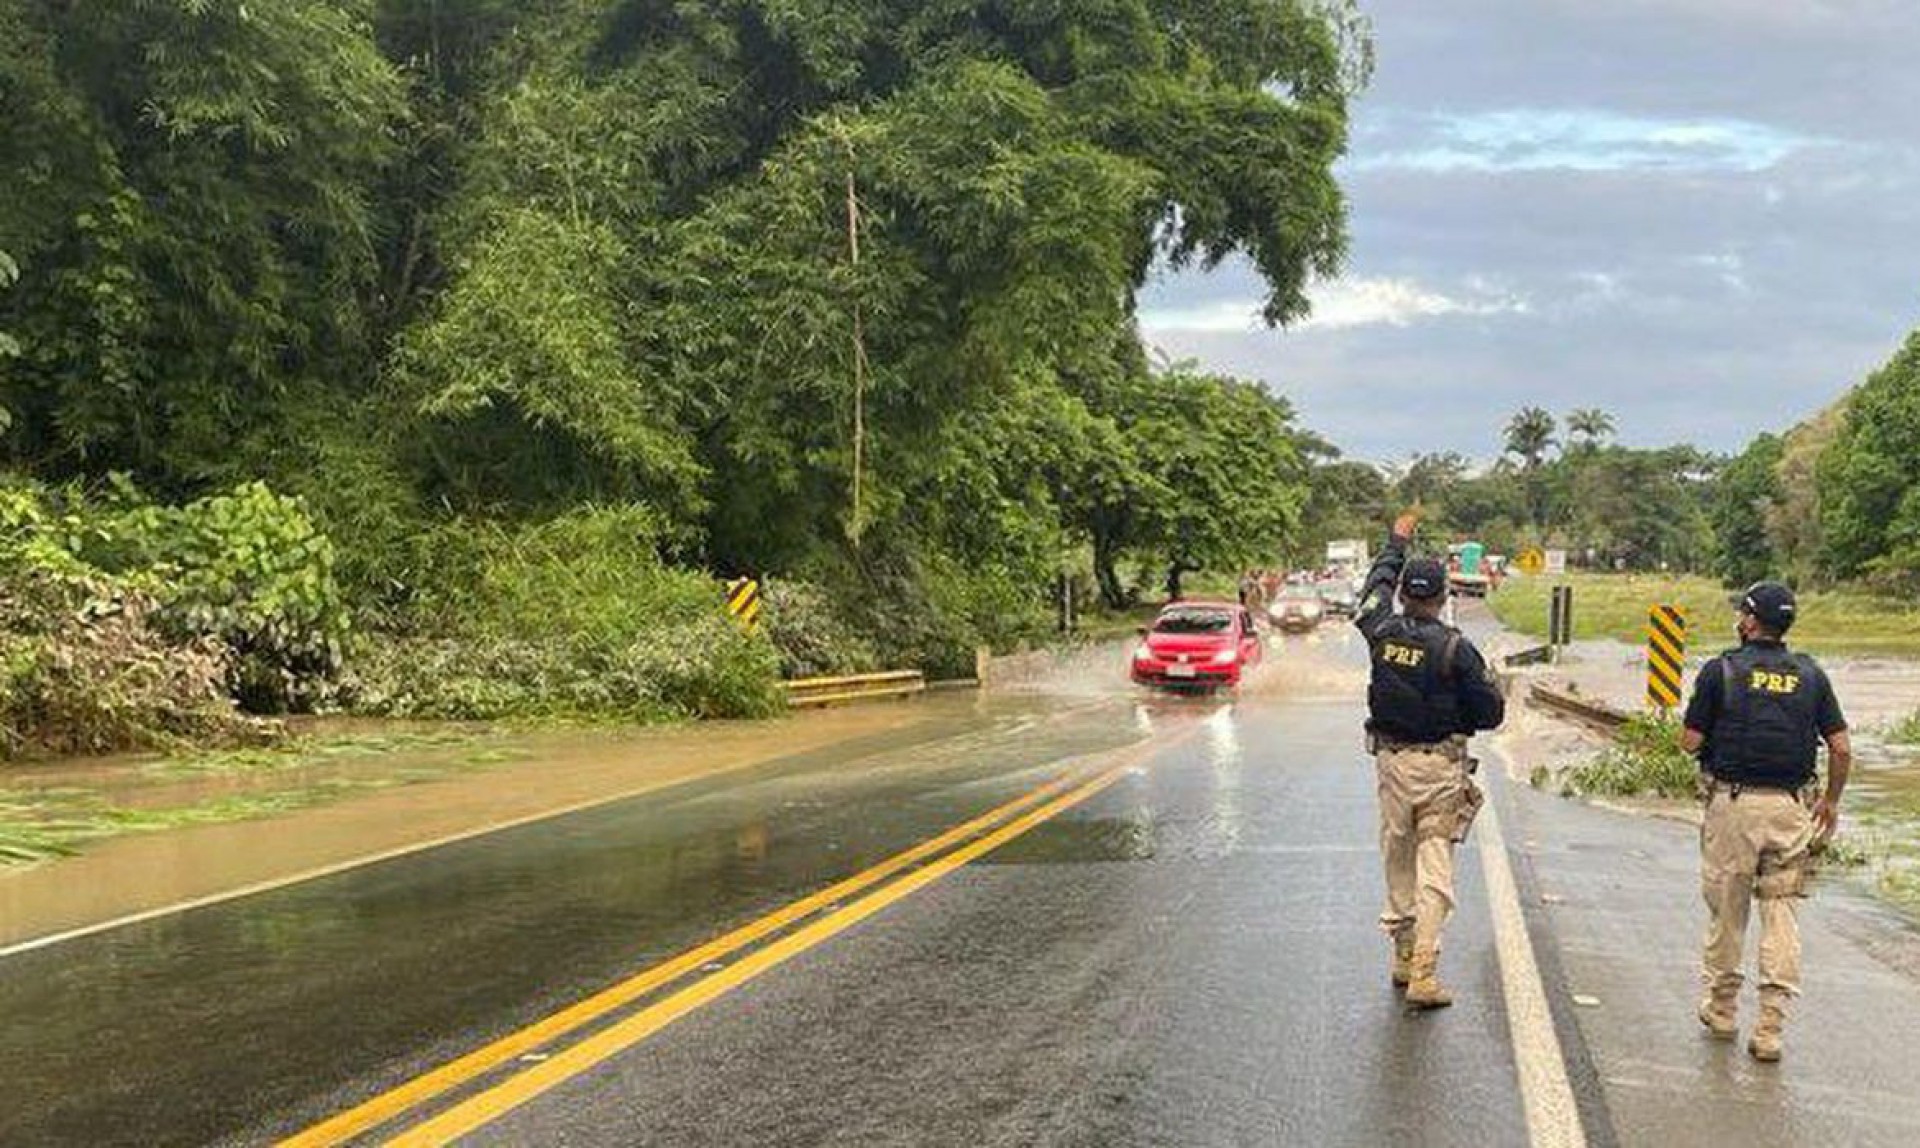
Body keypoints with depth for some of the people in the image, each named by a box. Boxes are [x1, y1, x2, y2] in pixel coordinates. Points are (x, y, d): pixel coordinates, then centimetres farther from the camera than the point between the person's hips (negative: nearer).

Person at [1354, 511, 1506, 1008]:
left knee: (1397, 862, 17)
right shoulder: (1455, 648, -13)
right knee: (1435, 870, -1)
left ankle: (1404, 958, 25)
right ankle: (1424, 976, -5)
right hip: (1441, 767, -3)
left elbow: (1375, 587, 19)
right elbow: (1491, 713, -8)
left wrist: (1397, 542, 33)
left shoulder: (1382, 631, -3)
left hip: (1391, 761, 4)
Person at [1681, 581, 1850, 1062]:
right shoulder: (1810, 675, 4)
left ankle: (1722, 1010, 24)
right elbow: (1841, 749, 2)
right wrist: (1831, 802, 15)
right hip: (1790, 807, 2)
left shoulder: (1721, 670, -5)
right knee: (1782, 914, 5)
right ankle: (1770, 1029, 1)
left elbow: (1691, 742, -5)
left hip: (1733, 804, -2)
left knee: (1726, 910, 11)